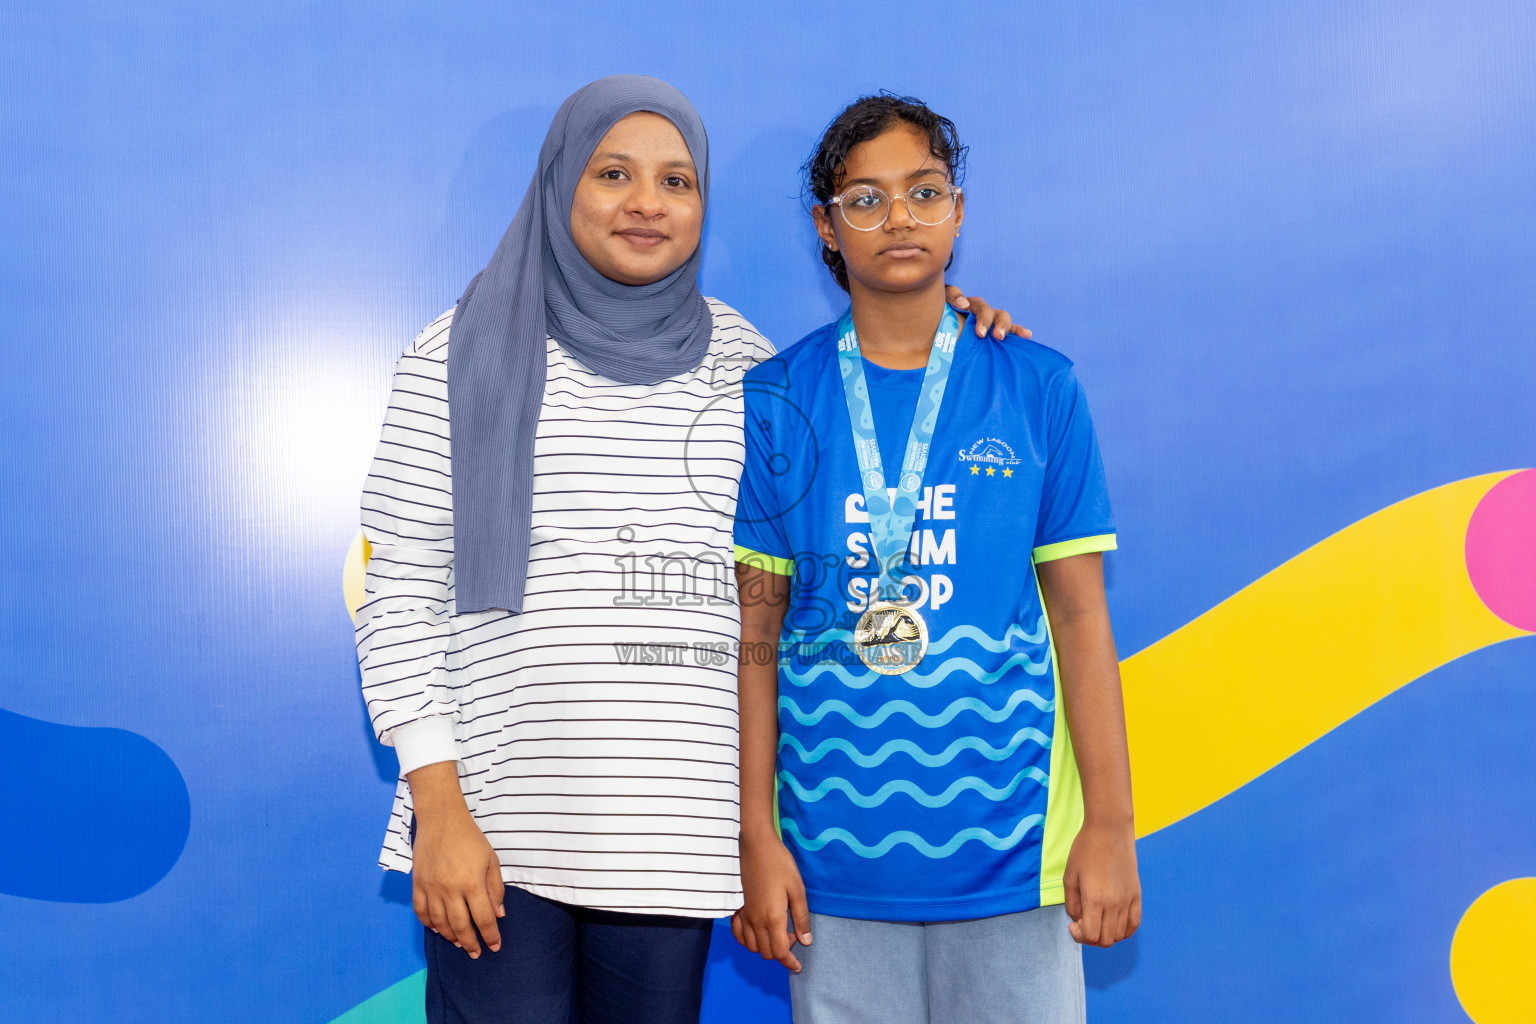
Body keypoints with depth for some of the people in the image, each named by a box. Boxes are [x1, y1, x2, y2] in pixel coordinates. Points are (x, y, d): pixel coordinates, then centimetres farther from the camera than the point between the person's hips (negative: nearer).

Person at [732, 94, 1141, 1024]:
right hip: (836, 849, 0)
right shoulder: (778, 400, 1)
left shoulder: (1039, 388, 1)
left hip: (1010, 840, 0)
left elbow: (1080, 614, 1)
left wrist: (1110, 823, -1)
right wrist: (756, 835, -2)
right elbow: (755, 632, 1)